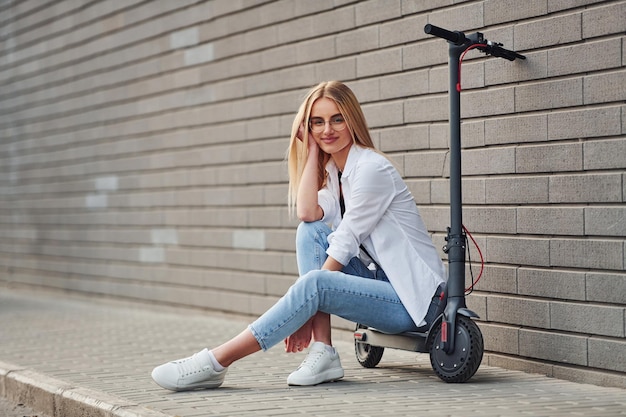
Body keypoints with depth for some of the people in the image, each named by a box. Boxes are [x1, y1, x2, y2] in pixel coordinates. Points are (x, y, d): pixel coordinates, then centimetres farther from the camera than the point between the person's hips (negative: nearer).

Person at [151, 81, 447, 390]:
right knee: (310, 232, -9)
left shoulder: (371, 168, -13)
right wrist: (312, 150, -3)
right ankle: (321, 353, -15)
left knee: (315, 284, -29)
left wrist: (308, 309, -17)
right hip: (382, 283, 8)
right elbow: (307, 212, -8)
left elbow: (345, 242, -17)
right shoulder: (333, 172, 13)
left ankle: (215, 363, -25)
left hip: (415, 297, -8)